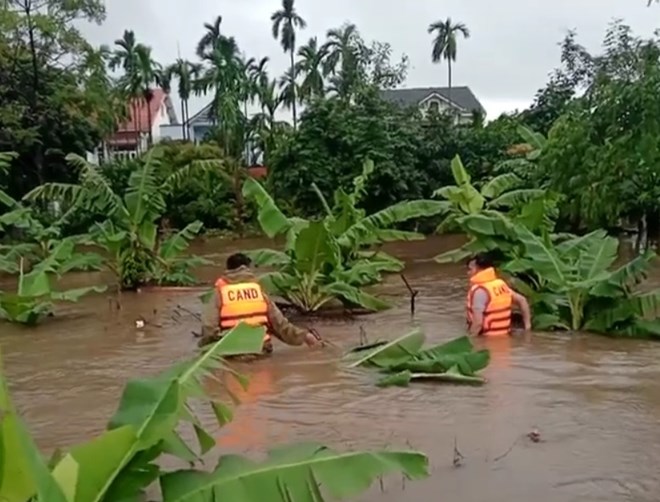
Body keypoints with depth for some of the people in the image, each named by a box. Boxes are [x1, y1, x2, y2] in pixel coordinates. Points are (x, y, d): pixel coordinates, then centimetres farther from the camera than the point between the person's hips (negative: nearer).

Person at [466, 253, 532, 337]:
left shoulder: (479, 291, -20)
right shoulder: (501, 284, 7)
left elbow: (478, 322, -28)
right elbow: (522, 300, 16)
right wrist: (527, 325, 17)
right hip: (504, 338, 9)